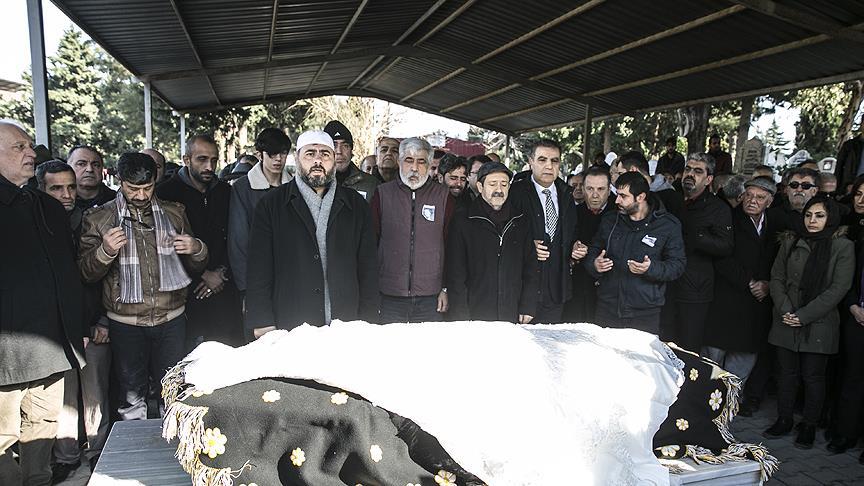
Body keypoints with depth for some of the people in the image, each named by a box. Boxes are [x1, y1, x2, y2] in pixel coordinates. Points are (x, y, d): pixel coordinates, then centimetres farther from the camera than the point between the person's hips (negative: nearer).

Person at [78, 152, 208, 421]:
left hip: (172, 319, 2)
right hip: (126, 323, -1)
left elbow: (197, 267, 13)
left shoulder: (174, 213, 8)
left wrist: (196, 249, -10)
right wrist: (105, 252, -21)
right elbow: (85, 273, -1)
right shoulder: (98, 218, 2)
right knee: (131, 398, 8)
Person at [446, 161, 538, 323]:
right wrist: (461, 319, -9)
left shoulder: (521, 222, 10)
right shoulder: (462, 223, -1)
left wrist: (528, 308, 3)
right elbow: (456, 274, -4)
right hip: (475, 317, -2)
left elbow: (530, 268, 11)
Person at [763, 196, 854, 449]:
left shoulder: (843, 247, -4)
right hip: (786, 322, 3)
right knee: (787, 372, 10)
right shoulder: (790, 241, 6)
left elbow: (838, 288, -10)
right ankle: (784, 420, 24)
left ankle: (809, 425, 21)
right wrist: (784, 310, -8)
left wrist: (804, 315, -13)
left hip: (819, 324, -3)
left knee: (813, 376, 5)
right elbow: (777, 278, 6)